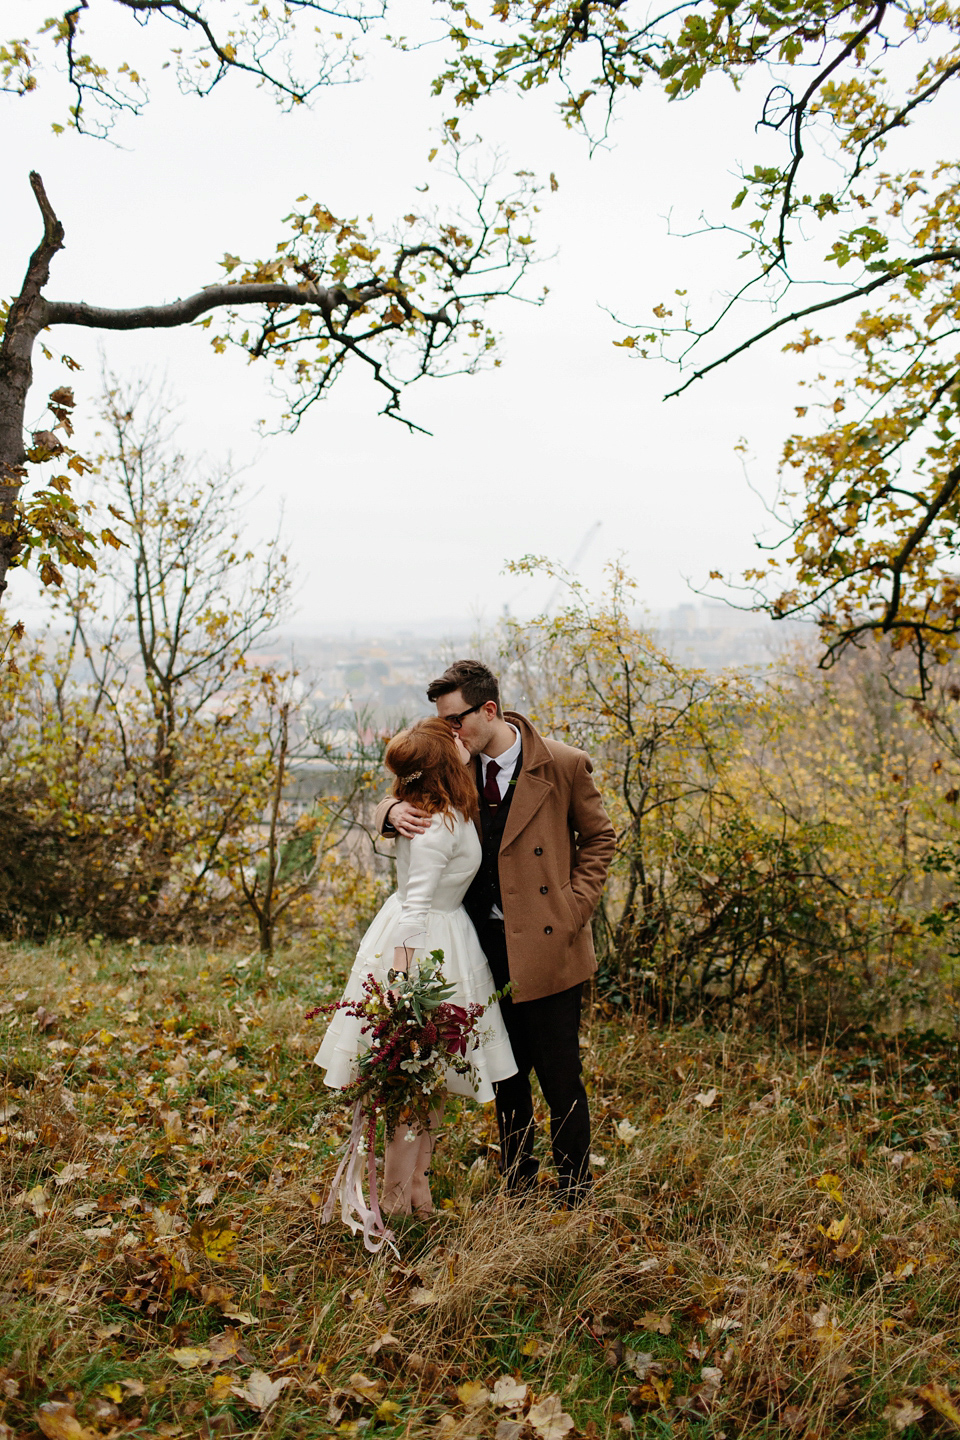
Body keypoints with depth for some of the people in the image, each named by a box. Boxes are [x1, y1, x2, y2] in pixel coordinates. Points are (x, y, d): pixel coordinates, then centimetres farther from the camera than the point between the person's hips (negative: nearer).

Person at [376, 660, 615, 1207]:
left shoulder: (563, 765, -10)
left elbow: (599, 839, 1)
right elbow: (395, 801, 11)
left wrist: (573, 908, -8)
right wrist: (394, 812, -14)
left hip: (547, 946, -4)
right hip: (486, 945, 4)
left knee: (560, 1076, 4)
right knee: (505, 1075, 17)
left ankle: (575, 1197, 23)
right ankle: (517, 1188, 34)